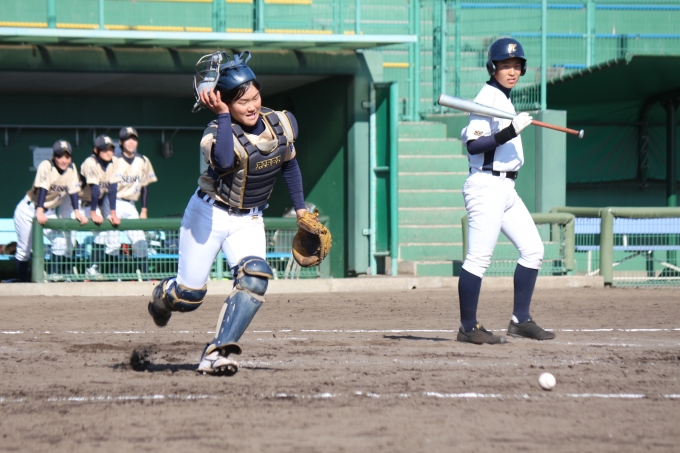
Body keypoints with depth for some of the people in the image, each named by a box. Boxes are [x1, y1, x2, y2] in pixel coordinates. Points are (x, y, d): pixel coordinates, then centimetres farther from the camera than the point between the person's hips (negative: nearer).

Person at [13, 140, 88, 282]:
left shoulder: (71, 168, -8)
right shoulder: (46, 166, -23)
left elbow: (73, 191, -9)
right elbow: (42, 189, -31)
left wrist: (77, 212, -22)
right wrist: (39, 212, -41)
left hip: (50, 211, 5)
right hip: (29, 209, -5)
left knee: (61, 241, -10)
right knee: (24, 247, -3)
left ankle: (55, 276, -2)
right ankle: (23, 280, 9)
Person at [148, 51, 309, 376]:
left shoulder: (281, 124, -7)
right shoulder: (218, 133, -24)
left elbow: (289, 165, 13)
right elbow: (223, 161, -48)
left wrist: (300, 208, 15)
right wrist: (223, 116, -41)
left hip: (249, 220, 4)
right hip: (209, 214, -4)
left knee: (254, 279, -22)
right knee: (190, 295, 0)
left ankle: (217, 353, -23)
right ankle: (162, 294, 40)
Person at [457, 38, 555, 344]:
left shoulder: (503, 99, 17)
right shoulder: (488, 97, -11)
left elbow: (469, 132, 24)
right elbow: (473, 145, -20)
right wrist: (511, 131, -28)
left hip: (506, 189, 10)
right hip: (486, 185, -10)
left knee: (533, 250, 8)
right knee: (479, 258, -9)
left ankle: (520, 321, 13)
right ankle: (468, 328, -4)